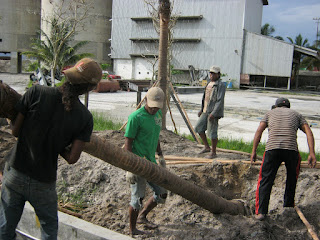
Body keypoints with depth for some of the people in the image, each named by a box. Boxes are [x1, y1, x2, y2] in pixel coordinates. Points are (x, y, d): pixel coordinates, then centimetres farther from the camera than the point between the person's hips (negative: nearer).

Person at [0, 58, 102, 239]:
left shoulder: (37, 92, -13)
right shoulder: (84, 117, -12)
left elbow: (15, 130, -6)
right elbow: (72, 158, -12)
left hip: (15, 173, 1)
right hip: (43, 183, -1)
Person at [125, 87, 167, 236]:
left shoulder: (158, 114, 8)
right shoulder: (136, 117, -16)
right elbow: (128, 143, -15)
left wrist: (160, 156, 23)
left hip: (151, 162, 8)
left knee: (162, 194, 13)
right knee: (137, 198, 0)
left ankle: (142, 216, 34)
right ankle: (132, 230, 20)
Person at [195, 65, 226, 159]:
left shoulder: (221, 85, -12)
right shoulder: (209, 83, 15)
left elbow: (220, 100, -19)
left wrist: (213, 113, -25)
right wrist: (202, 109, 20)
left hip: (214, 112, -9)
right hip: (206, 111, 9)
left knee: (212, 132, -4)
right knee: (199, 127, 6)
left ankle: (213, 152, 9)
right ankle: (207, 147, 18)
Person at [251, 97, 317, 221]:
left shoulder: (270, 112, 25)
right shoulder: (296, 114, 26)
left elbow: (259, 131, 12)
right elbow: (308, 132, 10)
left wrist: (254, 151, 12)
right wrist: (312, 153, 4)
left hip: (272, 149, -1)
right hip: (291, 149, 1)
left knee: (265, 180, 4)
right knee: (291, 179, 23)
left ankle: (261, 212, -3)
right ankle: (288, 207, 33)